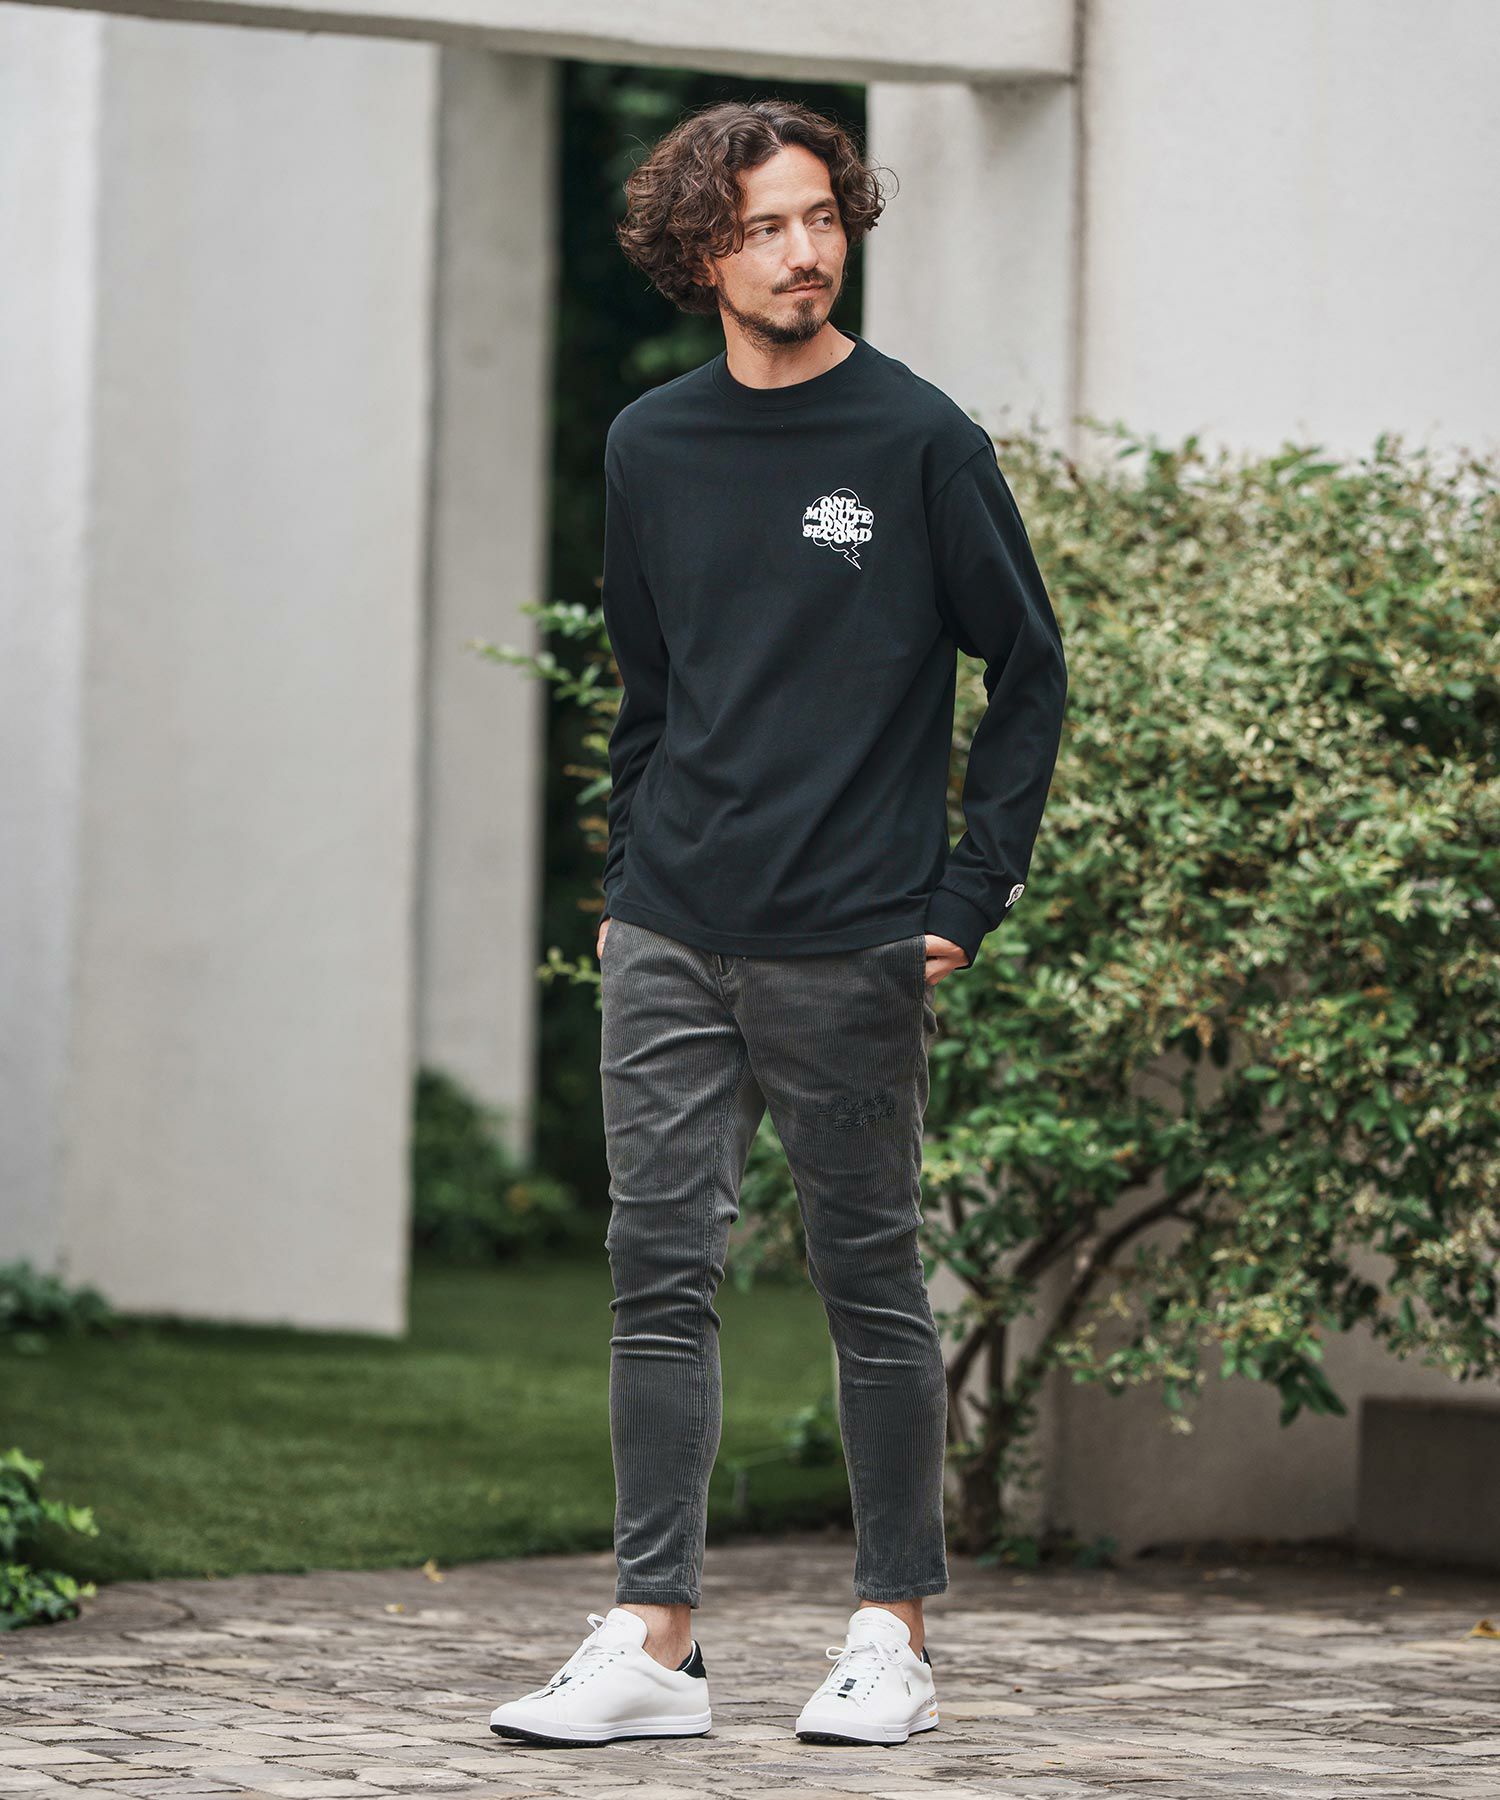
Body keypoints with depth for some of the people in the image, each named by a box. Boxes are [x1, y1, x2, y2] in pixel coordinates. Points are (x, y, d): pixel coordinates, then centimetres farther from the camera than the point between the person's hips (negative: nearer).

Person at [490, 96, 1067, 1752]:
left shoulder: (919, 441, -4)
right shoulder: (650, 449, 9)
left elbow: (1028, 674, 1)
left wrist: (968, 899, -4)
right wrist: (628, 879, 11)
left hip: (848, 950, -4)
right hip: (668, 945, 4)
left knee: (870, 1287, 5)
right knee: (659, 1276, 0)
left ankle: (894, 1631, 15)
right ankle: (654, 1639, 4)